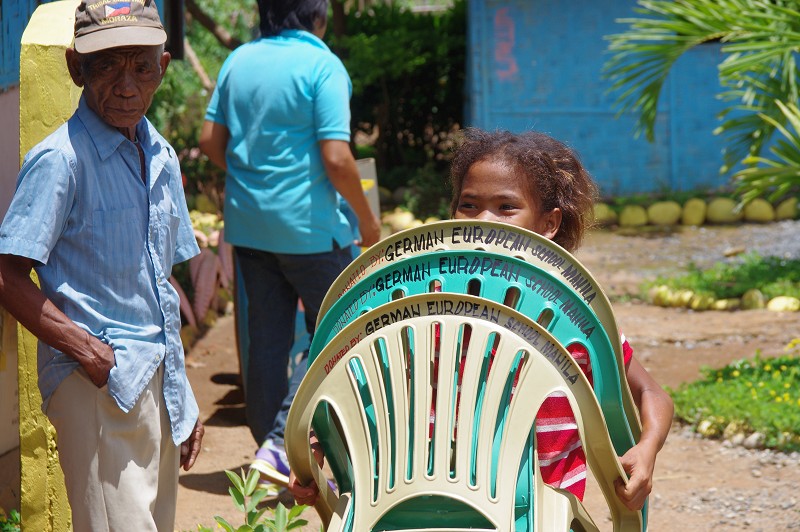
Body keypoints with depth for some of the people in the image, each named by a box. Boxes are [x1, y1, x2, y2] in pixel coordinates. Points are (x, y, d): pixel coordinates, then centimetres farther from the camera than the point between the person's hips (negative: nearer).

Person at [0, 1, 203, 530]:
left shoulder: (162, 158, 11)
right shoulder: (60, 159, -12)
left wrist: (184, 395, 17)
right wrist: (91, 352, -17)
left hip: (161, 384, 8)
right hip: (99, 386, -7)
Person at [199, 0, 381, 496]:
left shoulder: (238, 61, 6)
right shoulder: (321, 65, -13)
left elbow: (211, 140, 10)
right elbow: (336, 157, -18)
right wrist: (367, 218, -5)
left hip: (247, 224, 6)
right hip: (309, 226, -6)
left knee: (267, 339, 11)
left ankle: (272, 456, 16)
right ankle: (283, 444, -8)